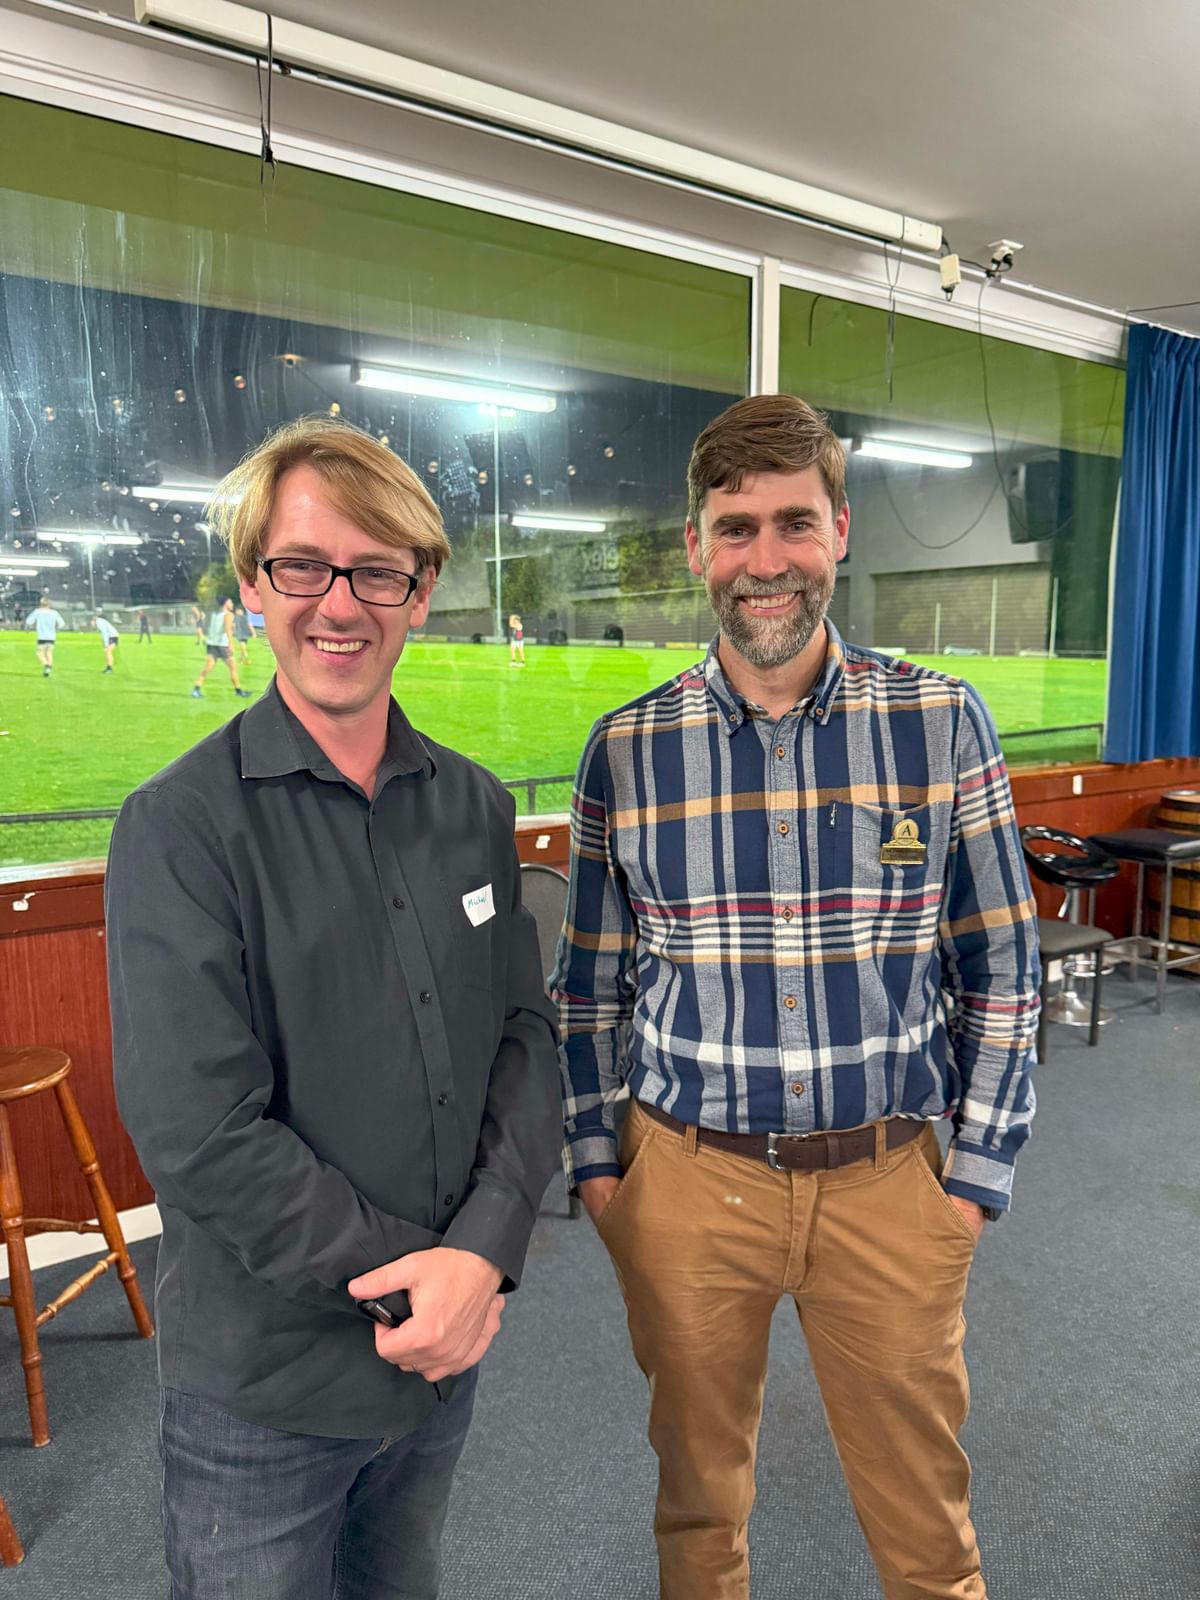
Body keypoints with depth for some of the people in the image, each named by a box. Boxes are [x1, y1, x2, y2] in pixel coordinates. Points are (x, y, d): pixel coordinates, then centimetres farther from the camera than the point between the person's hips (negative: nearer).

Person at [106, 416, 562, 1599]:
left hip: (445, 1357, 5)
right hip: (261, 1388, -4)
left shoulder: (472, 808, -1)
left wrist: (486, 1246, -15)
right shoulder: (178, 828, -16)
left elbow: (524, 1036, -1)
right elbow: (199, 1134, -19)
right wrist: (419, 1270, -16)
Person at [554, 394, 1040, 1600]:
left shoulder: (943, 722, -7)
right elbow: (590, 981, 3)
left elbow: (1000, 964, -1)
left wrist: (977, 1170, -2)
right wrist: (594, 1159, 3)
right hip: (686, 1177, 1)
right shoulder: (625, 749, -5)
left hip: (889, 1181, 0)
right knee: (698, 1497, 23)